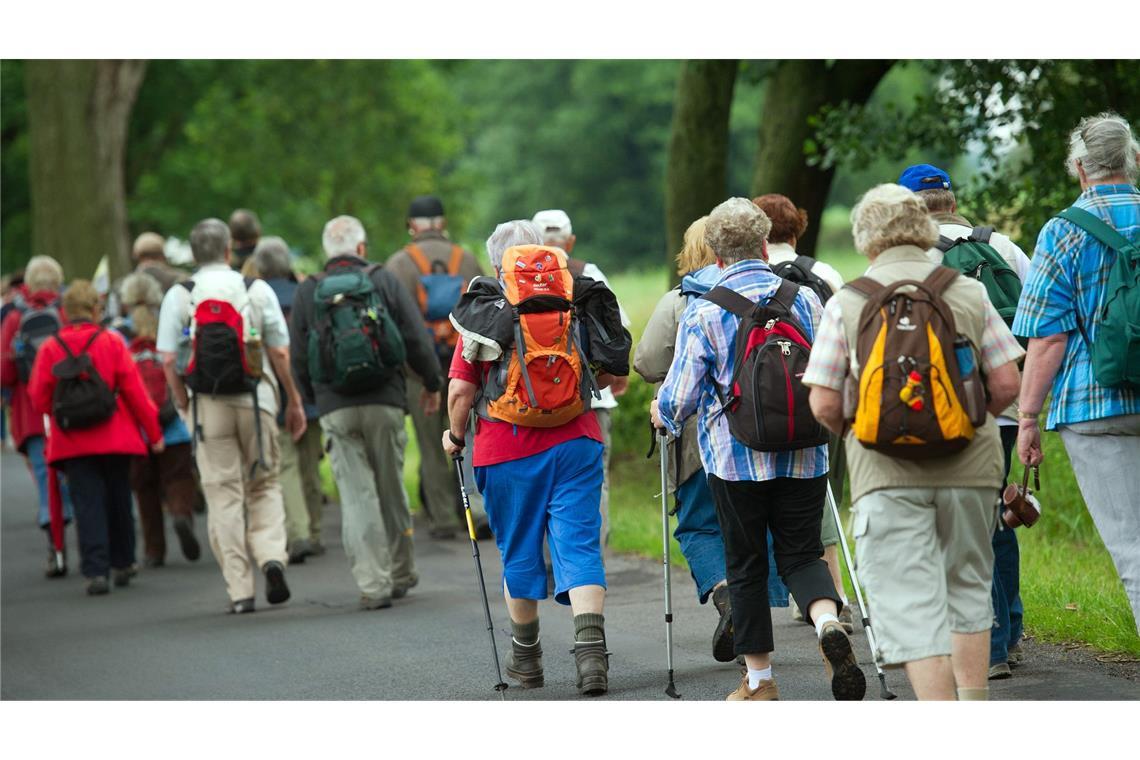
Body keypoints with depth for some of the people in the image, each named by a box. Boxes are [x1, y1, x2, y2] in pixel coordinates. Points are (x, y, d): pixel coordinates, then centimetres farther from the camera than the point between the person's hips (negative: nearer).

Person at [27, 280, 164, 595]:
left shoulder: (50, 349, -2)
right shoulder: (112, 343, -4)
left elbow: (39, 400, -1)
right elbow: (135, 391, -4)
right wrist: (153, 432, 3)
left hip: (72, 443, 0)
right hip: (115, 439, 0)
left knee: (88, 505, 0)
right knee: (118, 501, 15)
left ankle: (95, 571, -11)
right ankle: (121, 565, 26)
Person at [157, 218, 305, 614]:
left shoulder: (178, 296, -1)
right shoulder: (258, 291, 1)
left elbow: (169, 361, -6)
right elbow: (280, 352, 1)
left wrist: (185, 408, 4)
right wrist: (294, 401, 10)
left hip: (207, 404, 0)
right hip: (256, 400, 0)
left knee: (224, 495, 3)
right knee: (264, 485, 16)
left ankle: (239, 590, 2)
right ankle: (271, 556, -7)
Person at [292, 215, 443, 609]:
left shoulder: (307, 292, 5)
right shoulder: (384, 281, 2)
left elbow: (299, 359, 7)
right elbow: (417, 339, 1)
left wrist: (316, 399, 22)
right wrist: (432, 384, 15)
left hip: (335, 409, 0)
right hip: (385, 401, 0)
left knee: (356, 496, -1)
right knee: (392, 489, 13)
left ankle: (373, 583, -10)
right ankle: (401, 574, 23)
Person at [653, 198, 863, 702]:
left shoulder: (702, 313, -7)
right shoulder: (804, 300, 1)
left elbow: (681, 396, -6)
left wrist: (662, 415, 17)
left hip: (736, 458, -2)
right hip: (804, 458, 2)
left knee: (746, 565, 10)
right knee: (802, 553, 11)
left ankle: (759, 681, 15)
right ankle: (828, 623, -20)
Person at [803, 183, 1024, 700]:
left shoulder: (845, 304, 1)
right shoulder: (969, 293, 5)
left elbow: (824, 405, -2)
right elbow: (1006, 385, 2)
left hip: (888, 474, -2)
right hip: (969, 465, 2)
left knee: (908, 604, -3)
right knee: (967, 586, 20)